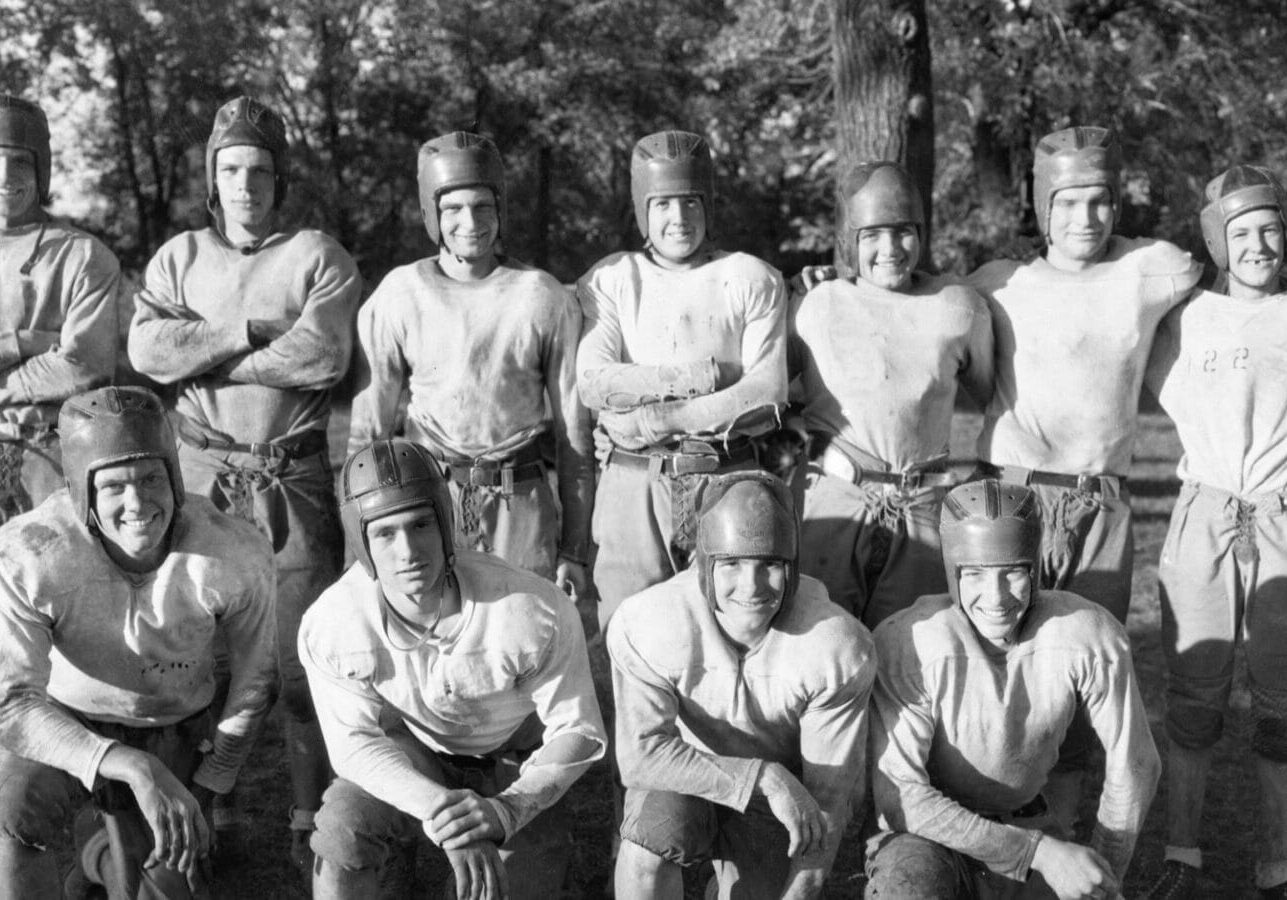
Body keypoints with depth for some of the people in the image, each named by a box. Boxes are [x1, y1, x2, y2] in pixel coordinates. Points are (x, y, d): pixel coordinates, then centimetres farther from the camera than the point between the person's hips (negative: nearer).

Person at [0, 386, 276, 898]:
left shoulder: (238, 557, -25)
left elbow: (255, 680, -7)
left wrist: (202, 793, -3)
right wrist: (135, 769, -44)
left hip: (174, 733, 2)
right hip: (62, 725, -2)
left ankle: (110, 855, 36)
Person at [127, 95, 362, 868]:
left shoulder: (318, 256, 1)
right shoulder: (179, 257, 10)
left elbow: (323, 356, -16)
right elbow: (147, 350, -6)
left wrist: (203, 357, -9)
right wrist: (248, 331, -14)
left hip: (295, 475, -2)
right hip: (204, 471, 3)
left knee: (308, 652, 2)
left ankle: (314, 817, 13)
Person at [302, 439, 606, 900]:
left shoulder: (535, 612, -34)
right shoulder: (329, 627, -28)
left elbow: (576, 730, -22)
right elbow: (355, 741, -18)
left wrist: (505, 810, -40)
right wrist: (439, 809, -36)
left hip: (516, 766, 0)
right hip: (407, 761, 1)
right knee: (340, 831, -25)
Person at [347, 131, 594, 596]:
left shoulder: (546, 299, 3)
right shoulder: (398, 295, 3)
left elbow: (574, 432, 6)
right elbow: (367, 427, 7)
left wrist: (574, 550, 4)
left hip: (522, 505, 0)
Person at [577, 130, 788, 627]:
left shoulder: (752, 280, 7)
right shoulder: (607, 280, 8)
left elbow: (768, 393, -5)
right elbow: (593, 382, -7)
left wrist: (660, 419, -12)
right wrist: (703, 375, -12)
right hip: (633, 481, 0)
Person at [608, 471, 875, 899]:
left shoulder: (840, 649, -25)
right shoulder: (644, 625, -28)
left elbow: (828, 798, -17)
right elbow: (641, 755, -26)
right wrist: (764, 777, -33)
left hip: (779, 807, 2)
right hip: (685, 782, -2)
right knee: (652, 830, -32)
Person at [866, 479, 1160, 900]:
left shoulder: (1092, 637, -20)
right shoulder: (906, 644, -27)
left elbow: (1133, 766, -5)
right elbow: (899, 797, -26)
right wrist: (1041, 852, -29)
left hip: (1024, 821, 4)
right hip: (926, 833, -3)